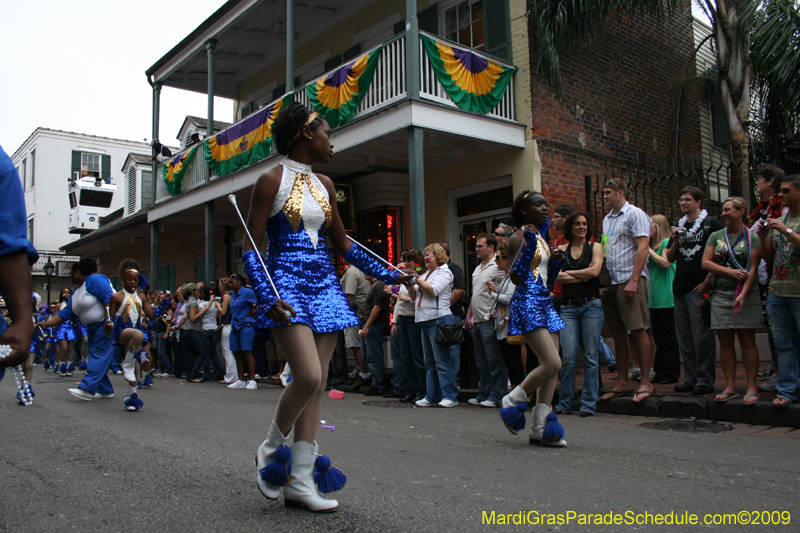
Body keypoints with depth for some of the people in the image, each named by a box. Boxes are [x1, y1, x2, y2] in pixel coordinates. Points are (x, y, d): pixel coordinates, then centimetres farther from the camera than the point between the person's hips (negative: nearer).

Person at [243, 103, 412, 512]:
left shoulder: (324, 185, 16)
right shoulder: (272, 180, -3)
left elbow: (343, 245, 21)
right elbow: (251, 249, -7)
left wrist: (388, 274, 17)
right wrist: (269, 297, -22)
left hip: (324, 286, 7)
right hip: (287, 284, -6)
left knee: (316, 384, 2)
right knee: (308, 377, -20)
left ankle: (300, 482, 9)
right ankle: (270, 449, 7)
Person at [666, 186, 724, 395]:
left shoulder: (711, 224, 0)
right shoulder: (678, 227, 17)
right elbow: (670, 258, 17)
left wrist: (707, 282, -12)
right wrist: (675, 241, -1)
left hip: (700, 288, -6)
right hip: (679, 288, 6)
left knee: (703, 336, -6)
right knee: (684, 337, 8)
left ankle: (705, 380, 1)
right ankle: (691, 378, 15)